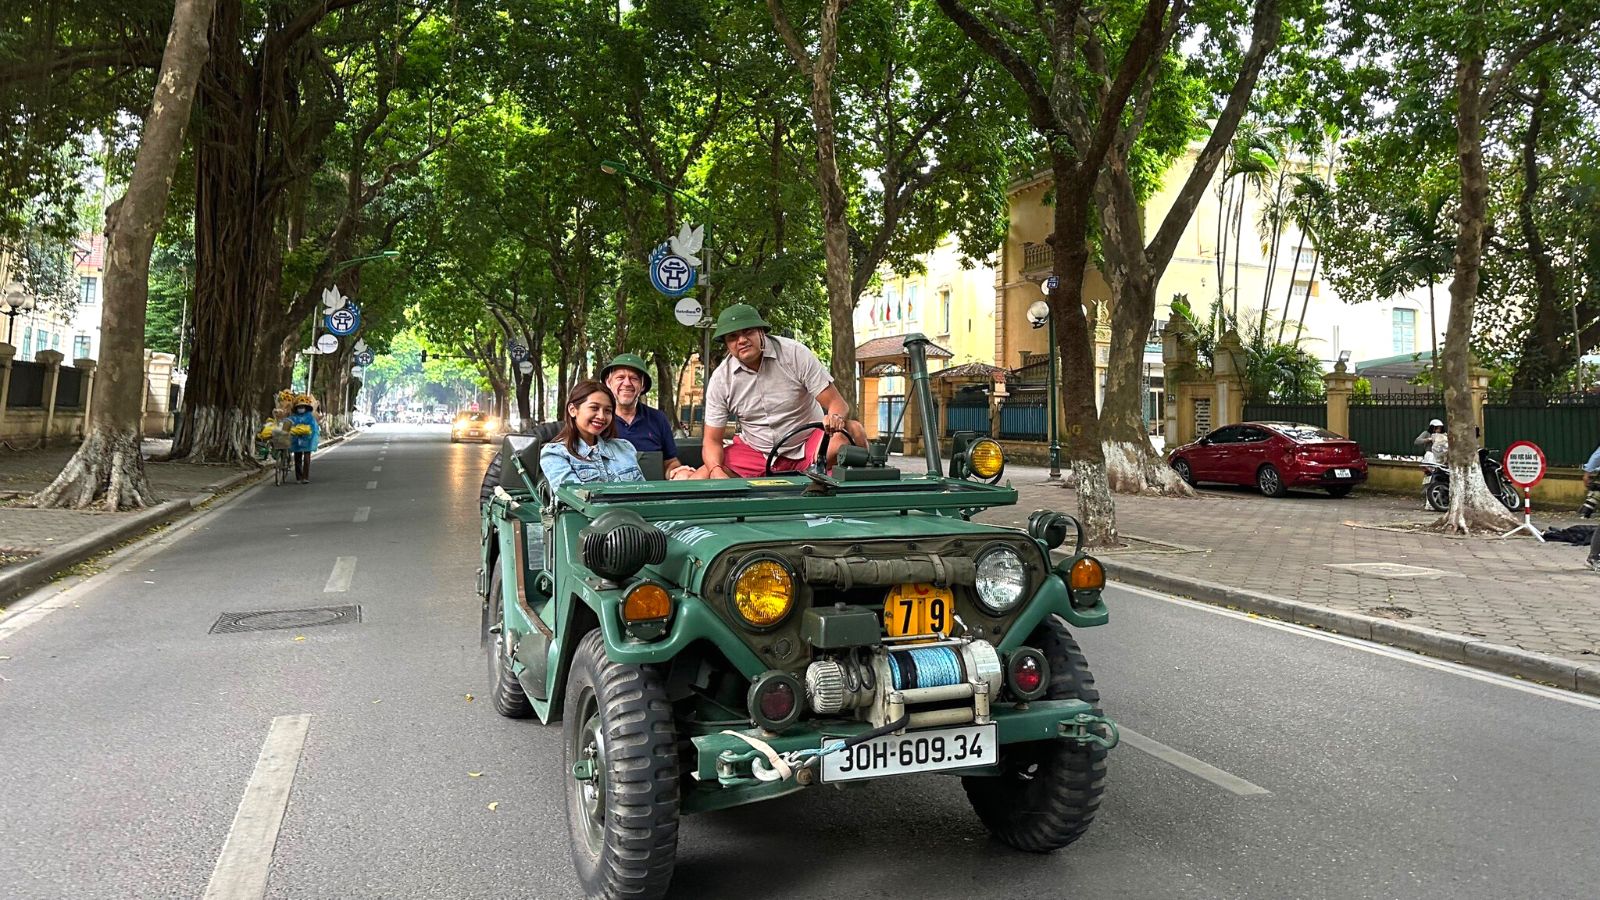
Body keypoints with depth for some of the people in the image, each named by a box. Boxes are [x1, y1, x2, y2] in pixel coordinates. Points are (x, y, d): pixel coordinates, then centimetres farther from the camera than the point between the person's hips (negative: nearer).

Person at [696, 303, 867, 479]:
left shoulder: (795, 353, -12)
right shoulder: (720, 379, -6)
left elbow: (837, 404, -14)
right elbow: (712, 440, -4)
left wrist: (836, 418, -40)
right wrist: (716, 470, -27)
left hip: (807, 444, -1)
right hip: (753, 451, 2)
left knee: (854, 430, -31)